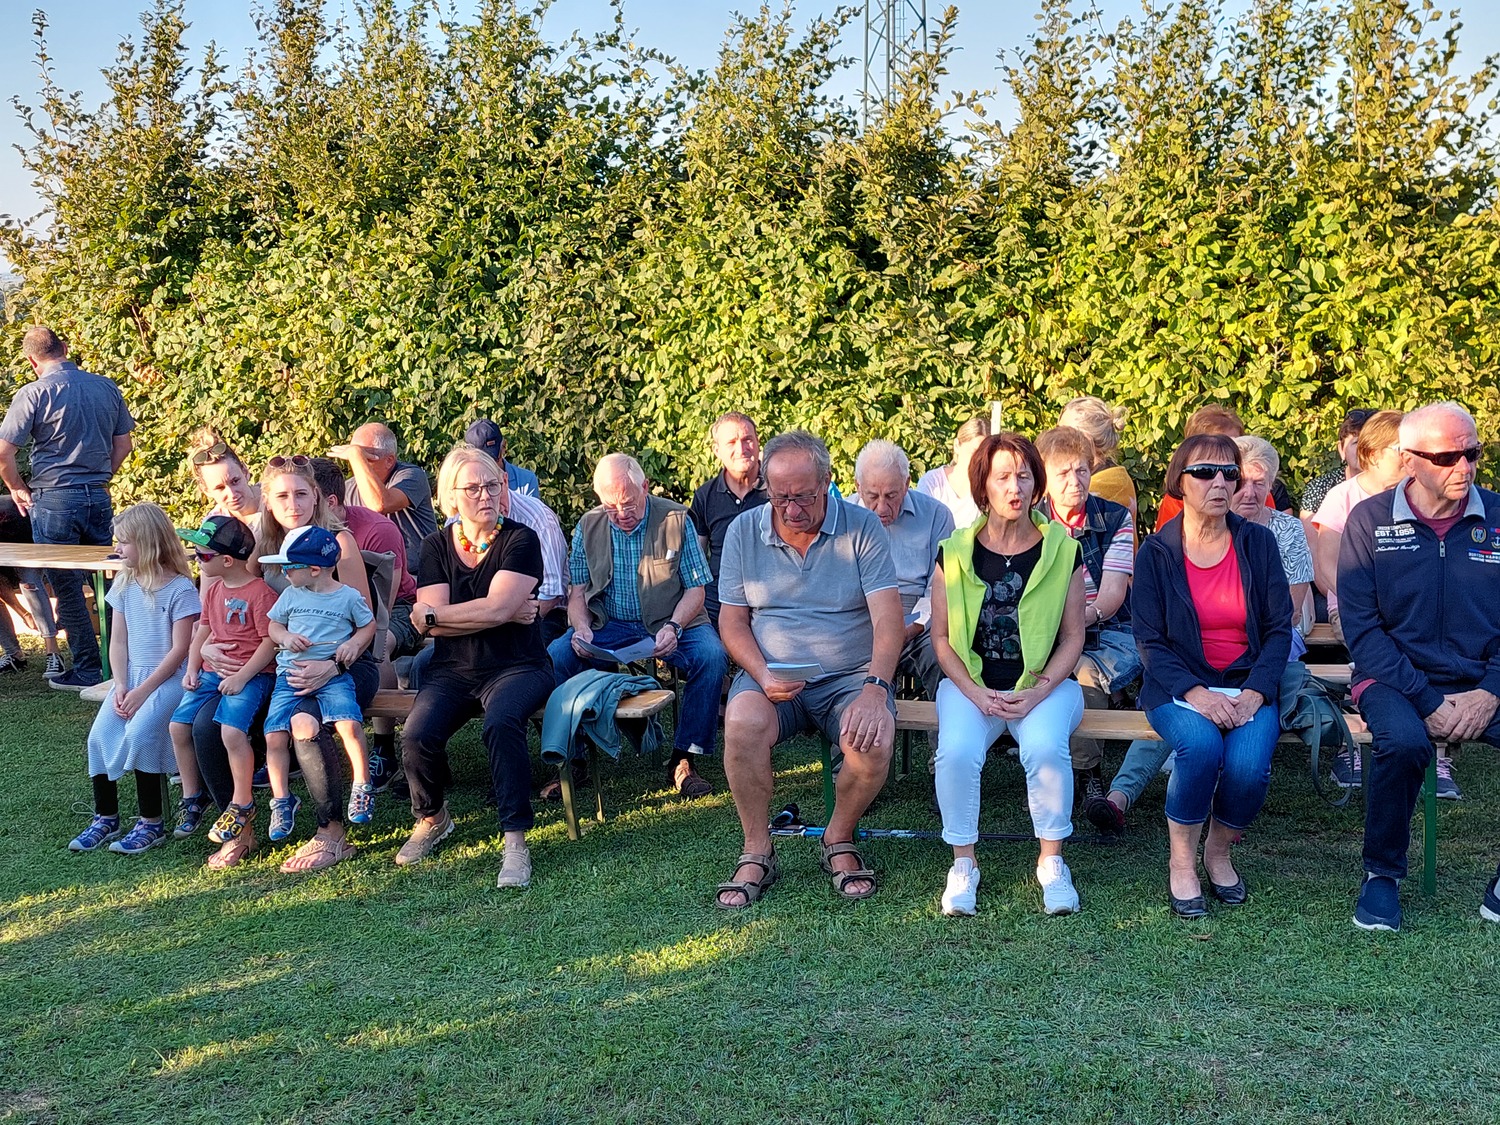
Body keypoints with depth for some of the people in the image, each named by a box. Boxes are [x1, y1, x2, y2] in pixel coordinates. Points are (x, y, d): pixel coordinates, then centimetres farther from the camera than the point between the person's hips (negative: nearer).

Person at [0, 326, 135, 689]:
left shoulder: (34, 393, -10)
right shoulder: (106, 387, 5)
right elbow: (123, 444, 12)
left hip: (54, 500, -5)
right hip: (99, 497, 5)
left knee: (67, 588, 4)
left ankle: (87, 671, 9)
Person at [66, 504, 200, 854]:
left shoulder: (180, 589, -10)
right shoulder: (124, 584, 10)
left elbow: (179, 649, -12)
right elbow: (118, 642, 10)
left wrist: (143, 691, -16)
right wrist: (120, 685, -5)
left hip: (168, 678, -6)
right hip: (131, 676, 6)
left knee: (140, 733, -26)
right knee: (99, 734, -13)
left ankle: (151, 824, -14)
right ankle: (105, 818, 1)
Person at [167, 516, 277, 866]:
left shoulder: (260, 592, -12)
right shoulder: (214, 588, 15)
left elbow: (270, 641, -14)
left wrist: (242, 677, -19)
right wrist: (193, 668, 8)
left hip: (251, 673, -8)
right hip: (213, 671, 9)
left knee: (232, 730, -26)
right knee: (179, 725, -4)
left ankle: (242, 805, -8)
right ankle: (193, 797, 14)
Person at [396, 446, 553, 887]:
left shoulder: (519, 540, -4)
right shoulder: (436, 546, 8)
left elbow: (497, 608, -17)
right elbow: (432, 624, -3)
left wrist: (431, 614, -7)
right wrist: (498, 614, -11)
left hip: (516, 666, -3)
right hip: (453, 670, 3)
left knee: (501, 724, -36)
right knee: (418, 738, -23)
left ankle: (515, 839, -25)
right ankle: (432, 818, 9)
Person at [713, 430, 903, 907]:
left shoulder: (862, 528, -3)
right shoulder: (744, 532, 4)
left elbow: (888, 619, -11)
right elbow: (732, 621, 6)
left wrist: (875, 688, -27)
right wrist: (762, 675, -13)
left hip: (850, 675, -1)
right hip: (770, 676, 1)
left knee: (874, 740, -30)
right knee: (742, 721, -31)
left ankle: (840, 840, 2)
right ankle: (756, 852, -11)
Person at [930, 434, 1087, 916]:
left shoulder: (1062, 550, 1)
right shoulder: (955, 552, 2)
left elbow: (1072, 636, 3)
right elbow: (942, 637, 4)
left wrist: (1038, 692, -12)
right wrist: (977, 694, -11)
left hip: (1045, 683, 0)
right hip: (970, 682, 1)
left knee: (1045, 747, -32)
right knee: (956, 751, -29)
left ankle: (1051, 862, -10)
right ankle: (963, 863, -8)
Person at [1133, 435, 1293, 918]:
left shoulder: (1257, 542, 4)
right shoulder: (1156, 552, 0)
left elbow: (1279, 627, 4)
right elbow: (1150, 641, -3)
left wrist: (1254, 693, -11)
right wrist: (1197, 694, -18)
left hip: (1248, 685, 2)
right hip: (1178, 687, -1)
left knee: (1248, 765, -27)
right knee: (1201, 745, -33)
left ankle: (1218, 852, 5)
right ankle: (1181, 862, -11)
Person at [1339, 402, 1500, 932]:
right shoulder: (1370, 521, -1)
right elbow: (1361, 626, -6)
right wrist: (1426, 701, -14)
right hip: (1398, 679, -2)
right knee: (1402, 740, -34)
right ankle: (1382, 874, -8)